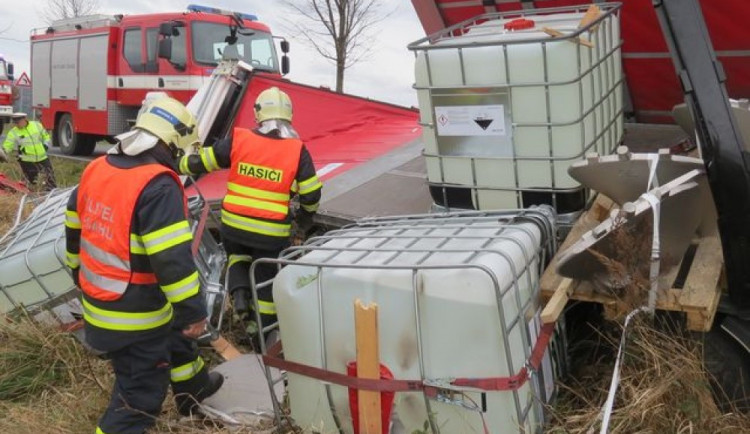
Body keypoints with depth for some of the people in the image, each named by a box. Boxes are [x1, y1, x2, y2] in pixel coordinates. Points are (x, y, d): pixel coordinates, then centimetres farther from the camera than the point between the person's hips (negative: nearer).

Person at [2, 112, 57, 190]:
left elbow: (46, 136, 16)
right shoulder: (13, 132, -4)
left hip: (42, 158, 2)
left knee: (50, 177, 6)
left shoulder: (37, 125, 2)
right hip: (27, 161, -2)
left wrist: (46, 144, 1)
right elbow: (7, 147, -8)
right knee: (32, 181, 1)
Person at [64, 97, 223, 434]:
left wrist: (81, 276, 28)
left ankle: (193, 388, 54)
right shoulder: (158, 186, -25)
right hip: (134, 316, -9)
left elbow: (75, 231, 14)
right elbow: (173, 260, -27)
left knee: (174, 333, 32)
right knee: (139, 394, 7)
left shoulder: (96, 169, 2)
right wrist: (194, 310, -17)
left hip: (97, 301, 10)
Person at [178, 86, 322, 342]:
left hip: (234, 225, 2)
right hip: (272, 232, -2)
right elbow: (311, 193, -2)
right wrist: (307, 213, 19)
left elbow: (202, 161, 4)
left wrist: (180, 165, 25)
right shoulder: (297, 151, -8)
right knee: (267, 278, 16)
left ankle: (239, 294, 9)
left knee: (238, 256, 33)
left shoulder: (238, 140, -5)